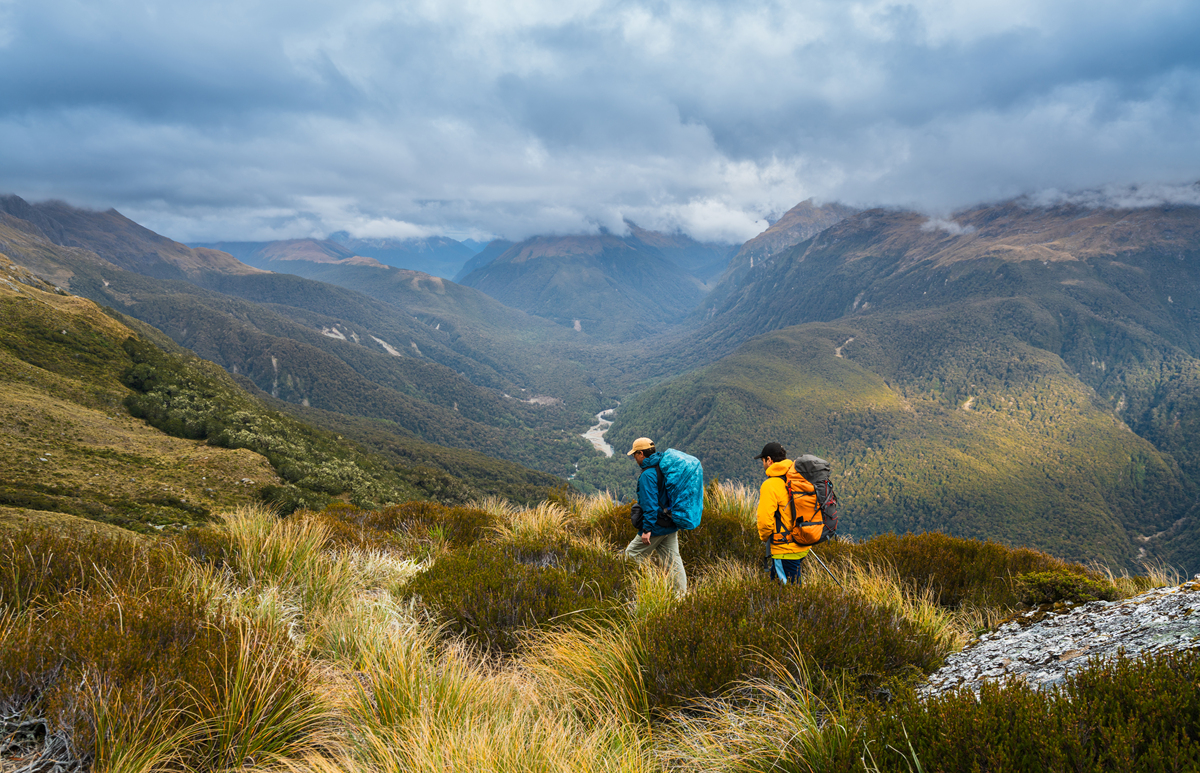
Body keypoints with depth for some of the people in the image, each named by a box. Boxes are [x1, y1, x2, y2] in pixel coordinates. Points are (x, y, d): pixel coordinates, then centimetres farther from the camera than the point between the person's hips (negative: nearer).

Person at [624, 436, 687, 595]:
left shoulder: (648, 475, -18)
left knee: (631, 556, 4)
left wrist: (647, 529, -22)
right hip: (671, 525, 9)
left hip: (656, 526, -9)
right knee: (672, 559, 10)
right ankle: (682, 594, 10)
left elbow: (650, 504, -23)